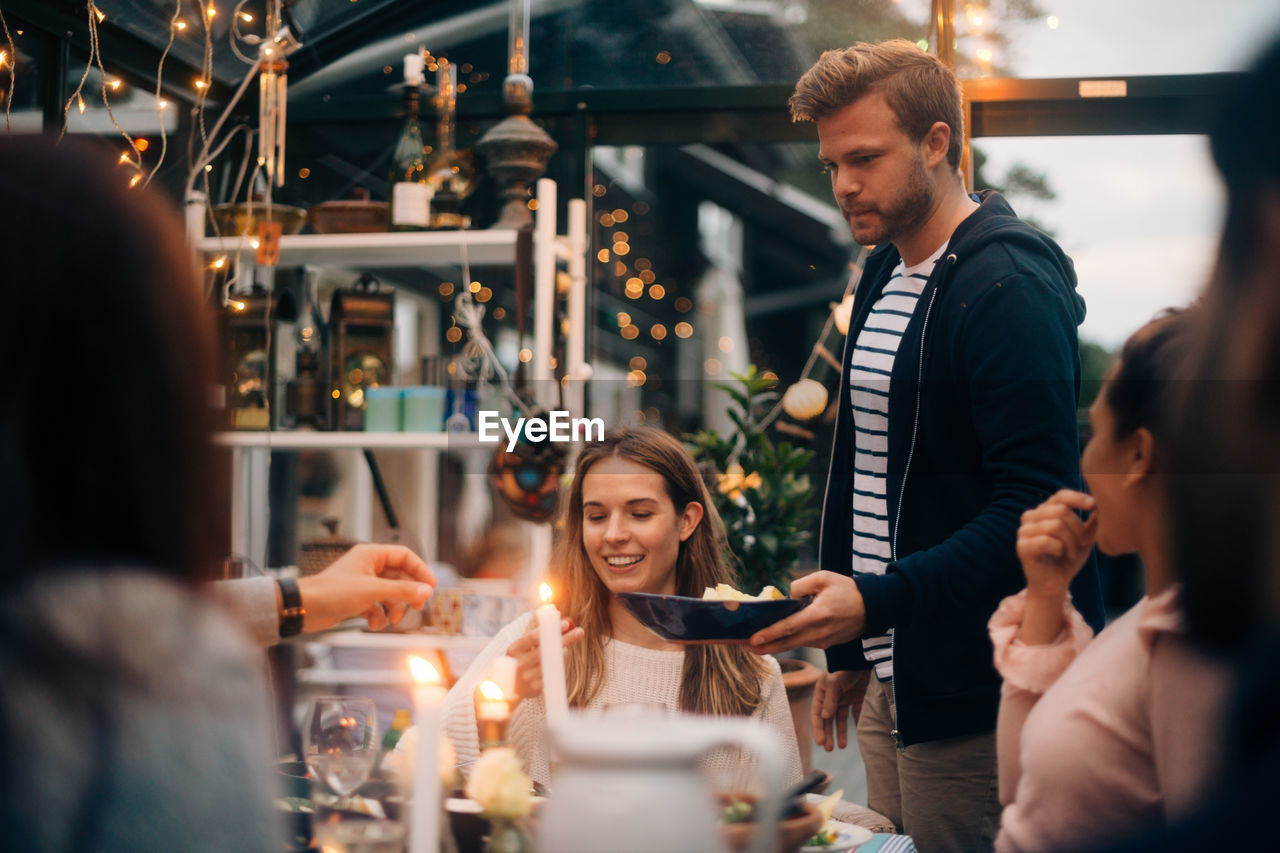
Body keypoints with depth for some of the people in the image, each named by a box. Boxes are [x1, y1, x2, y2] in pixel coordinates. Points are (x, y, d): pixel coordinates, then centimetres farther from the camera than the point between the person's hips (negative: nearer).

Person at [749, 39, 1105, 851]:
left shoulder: (1009, 288, -15)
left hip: (975, 697, -8)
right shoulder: (886, 274, 14)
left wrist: (876, 602, -29)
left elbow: (1036, 507, -21)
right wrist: (850, 649, 19)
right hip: (895, 684, 8)